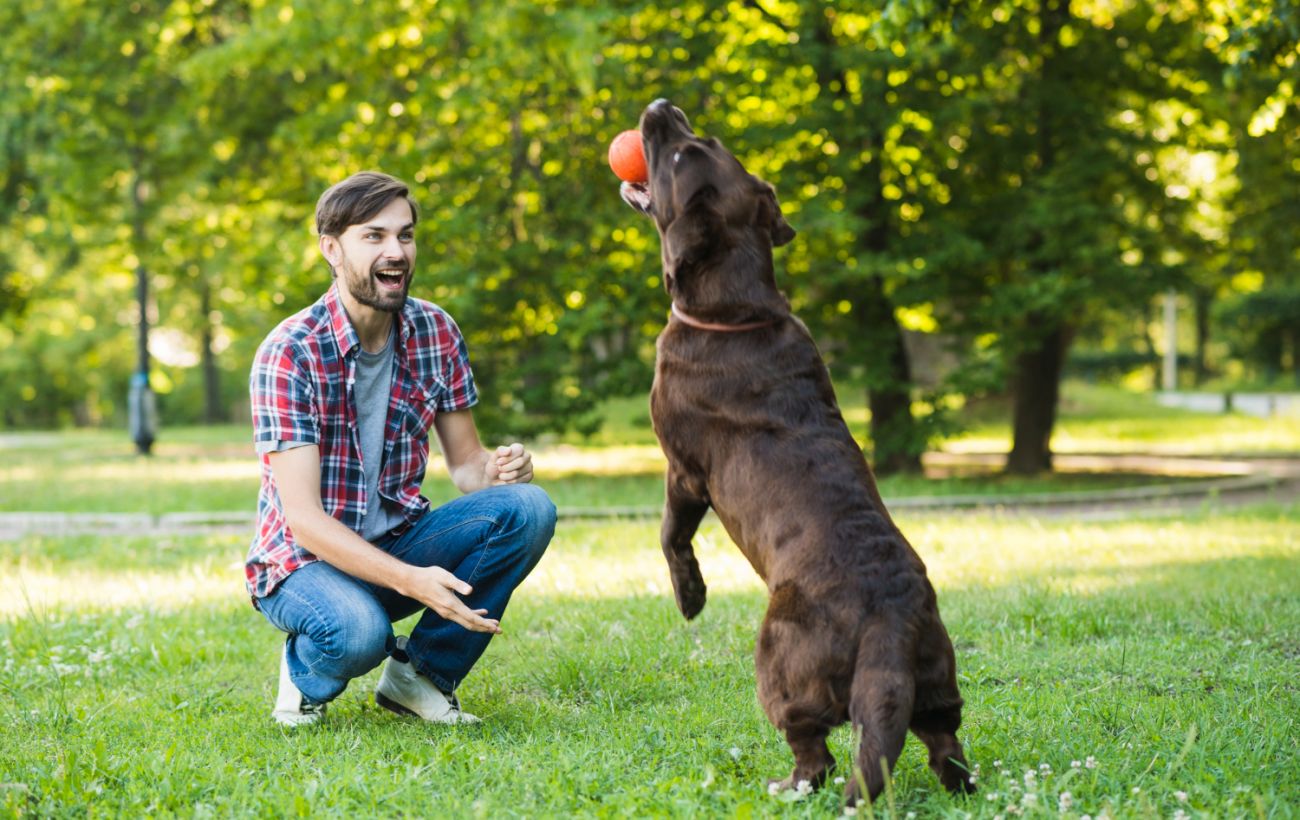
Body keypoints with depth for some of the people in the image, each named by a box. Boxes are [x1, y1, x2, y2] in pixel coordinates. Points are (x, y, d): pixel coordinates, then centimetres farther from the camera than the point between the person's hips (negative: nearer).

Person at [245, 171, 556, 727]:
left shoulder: (436, 333, -3)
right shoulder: (289, 353, -19)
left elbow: (465, 462, 4)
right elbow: (303, 517, -23)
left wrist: (498, 468, -23)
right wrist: (413, 581, -36)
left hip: (397, 543, 5)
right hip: (305, 557, -5)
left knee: (528, 509, -19)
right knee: (358, 631, -38)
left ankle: (419, 671, -5)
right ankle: (305, 673, 0)